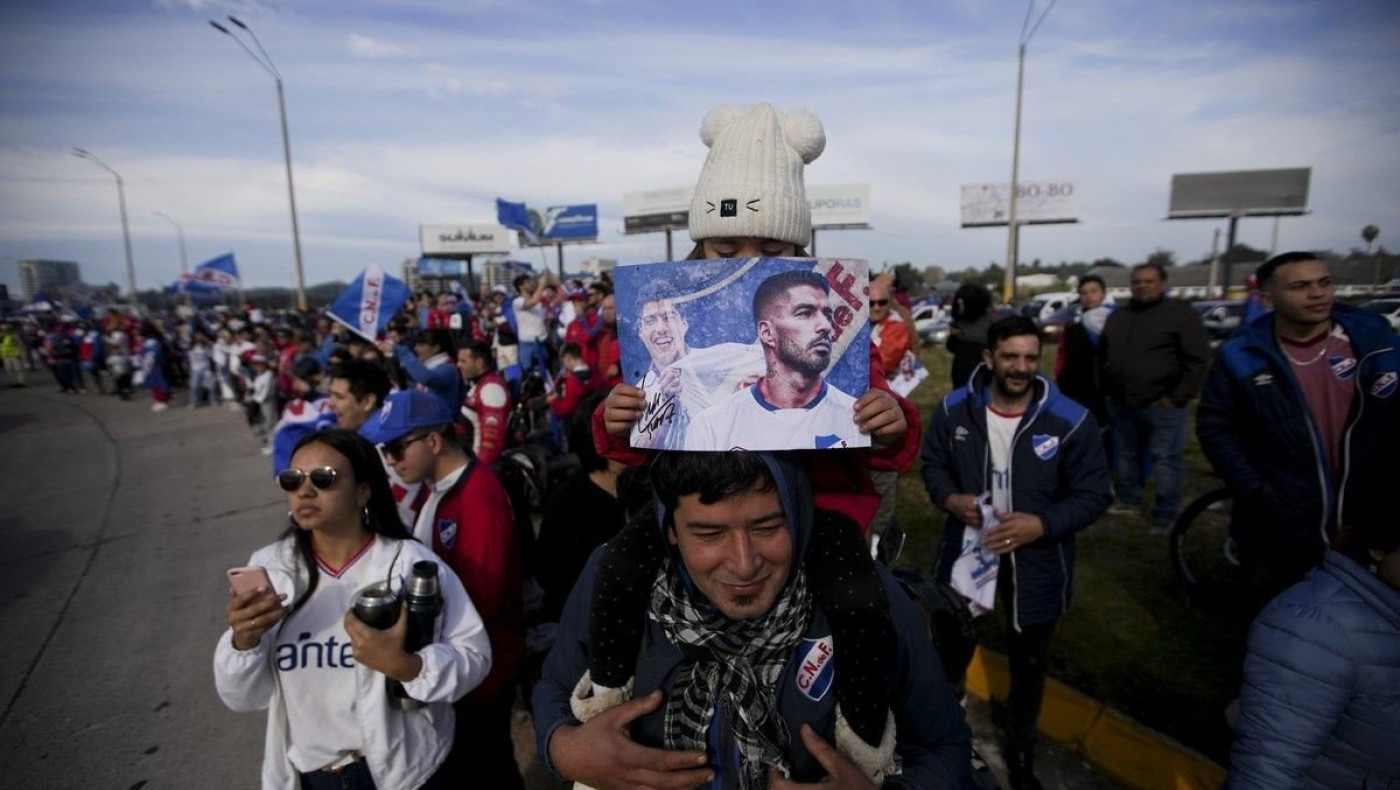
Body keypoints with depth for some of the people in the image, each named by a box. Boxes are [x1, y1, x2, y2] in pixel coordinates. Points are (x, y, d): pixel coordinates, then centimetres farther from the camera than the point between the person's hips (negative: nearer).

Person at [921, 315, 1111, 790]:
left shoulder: (1071, 421, -17)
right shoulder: (954, 409, -10)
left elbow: (1093, 496, -10)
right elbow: (932, 463, 3)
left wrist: (1041, 524, -25)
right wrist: (949, 498, -18)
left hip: (1036, 563, -1)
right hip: (967, 550, 1)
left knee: (1028, 665, 21)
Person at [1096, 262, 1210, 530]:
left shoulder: (1181, 313, -6)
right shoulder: (1118, 316, 13)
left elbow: (1198, 359, -11)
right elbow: (1103, 357, 19)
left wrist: (1178, 397, -14)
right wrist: (1106, 390, 11)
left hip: (1162, 405, -6)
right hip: (1121, 403, 6)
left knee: (1165, 461, 1)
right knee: (1126, 456, 16)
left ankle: (1165, 515, 11)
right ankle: (1129, 500, 32)